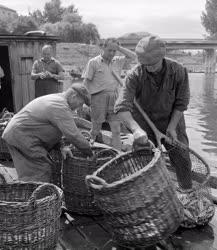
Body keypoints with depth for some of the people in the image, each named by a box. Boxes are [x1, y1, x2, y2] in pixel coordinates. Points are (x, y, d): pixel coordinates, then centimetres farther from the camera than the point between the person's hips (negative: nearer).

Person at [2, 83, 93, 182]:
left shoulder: (55, 99, 14)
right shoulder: (61, 106, -19)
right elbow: (73, 135, -21)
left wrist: (62, 146, 6)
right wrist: (90, 153, -9)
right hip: (22, 136, -11)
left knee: (28, 174, 14)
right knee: (42, 170, -9)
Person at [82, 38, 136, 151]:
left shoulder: (117, 61, 13)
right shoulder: (93, 62, 1)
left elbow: (133, 56, 12)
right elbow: (86, 82, 0)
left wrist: (119, 47, 4)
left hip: (115, 97, 4)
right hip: (99, 96, -3)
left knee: (116, 128, 2)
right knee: (96, 127, 5)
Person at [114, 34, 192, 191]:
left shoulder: (179, 71, -20)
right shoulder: (135, 75, -25)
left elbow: (181, 103, -9)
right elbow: (122, 107, -33)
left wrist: (172, 126, -16)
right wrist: (136, 129, -48)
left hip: (172, 120, 2)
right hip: (144, 123, -1)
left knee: (182, 158, 9)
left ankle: (188, 191, 33)